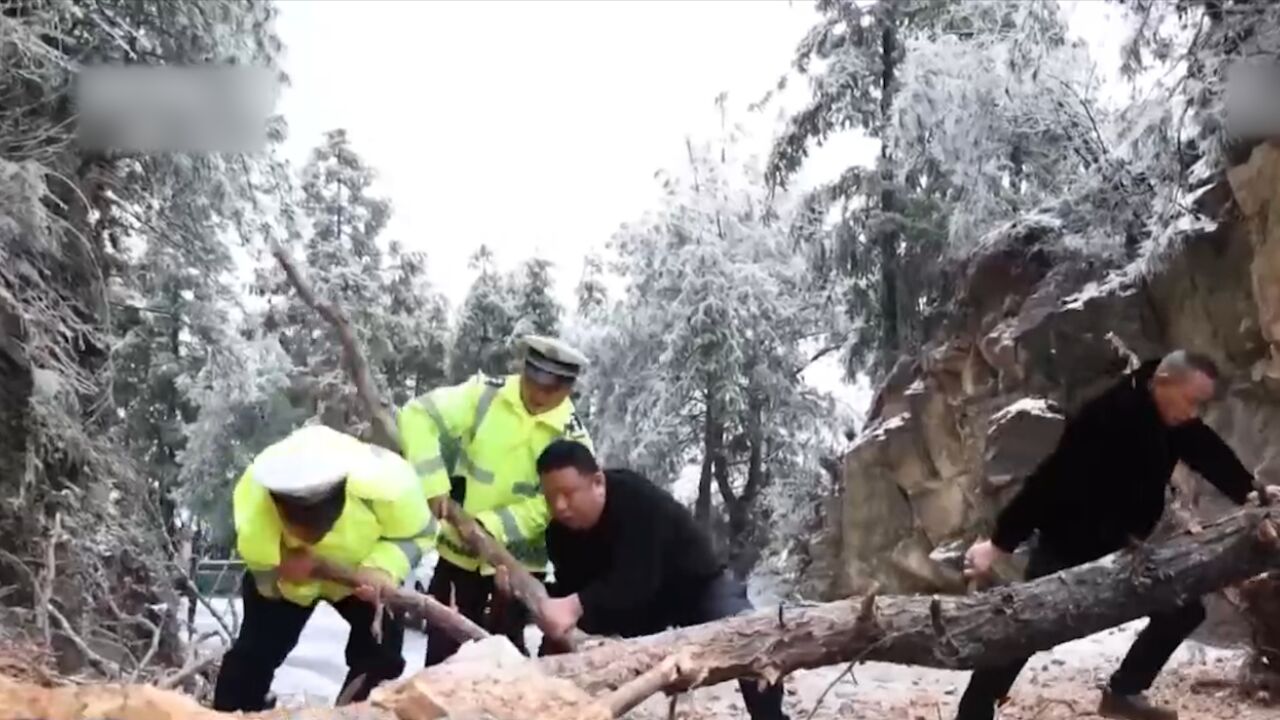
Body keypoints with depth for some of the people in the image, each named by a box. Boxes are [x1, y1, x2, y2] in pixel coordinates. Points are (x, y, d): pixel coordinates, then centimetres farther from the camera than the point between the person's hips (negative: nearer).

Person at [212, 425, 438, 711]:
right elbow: (264, 575, -21)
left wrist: (382, 567, -42)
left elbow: (418, 534, -23)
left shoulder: (387, 482, -43)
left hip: (363, 568, 0)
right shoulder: (253, 496, -39)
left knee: (382, 657, -3)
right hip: (286, 572, 0)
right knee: (255, 652, -7)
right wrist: (290, 580, -44)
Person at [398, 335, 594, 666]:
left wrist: (492, 526, -28)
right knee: (444, 644, 9)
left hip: (519, 560, -1)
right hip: (460, 549, 2)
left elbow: (550, 505, -17)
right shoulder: (485, 395, -11)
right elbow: (418, 415, -15)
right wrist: (433, 486, -23)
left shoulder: (572, 437, -11)